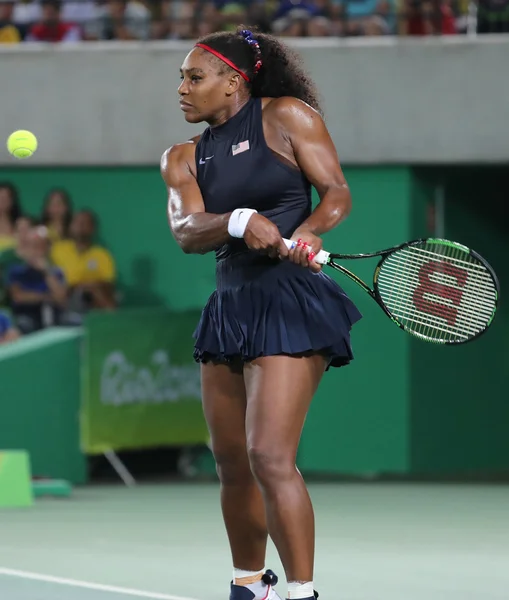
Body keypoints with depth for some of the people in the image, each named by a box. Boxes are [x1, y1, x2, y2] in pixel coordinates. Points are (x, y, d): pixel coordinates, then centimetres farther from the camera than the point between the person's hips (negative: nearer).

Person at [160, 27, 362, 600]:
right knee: (231, 464, 12)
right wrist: (239, 222, -24)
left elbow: (337, 192, -4)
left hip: (289, 303, -6)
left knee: (269, 457, -16)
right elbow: (185, 231, -4)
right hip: (229, 309, 7)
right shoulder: (184, 158, 13)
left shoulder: (286, 116, -1)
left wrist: (307, 230, -24)